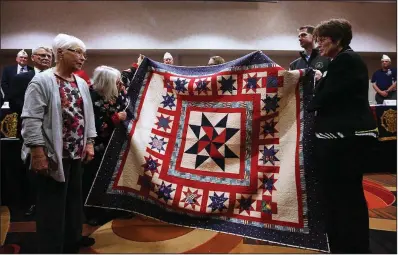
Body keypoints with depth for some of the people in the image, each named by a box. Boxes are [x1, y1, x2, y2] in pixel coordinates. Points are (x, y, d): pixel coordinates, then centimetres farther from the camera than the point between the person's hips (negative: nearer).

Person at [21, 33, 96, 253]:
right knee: (52, 209, 2)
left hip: (76, 154, 7)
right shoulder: (42, 81, -10)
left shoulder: (81, 84, 11)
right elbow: (31, 119, -15)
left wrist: (89, 143, 8)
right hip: (53, 155, -7)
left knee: (73, 204, 17)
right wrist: (38, 153, -18)